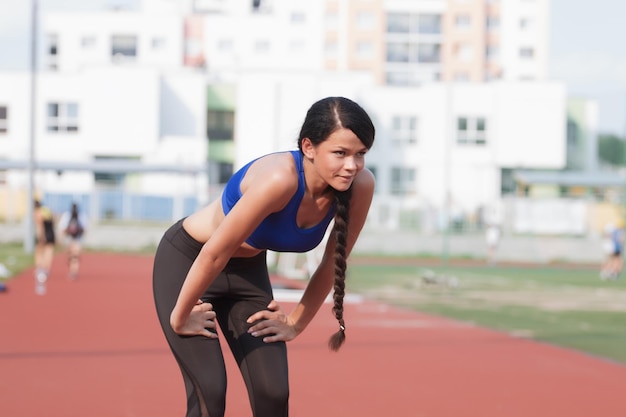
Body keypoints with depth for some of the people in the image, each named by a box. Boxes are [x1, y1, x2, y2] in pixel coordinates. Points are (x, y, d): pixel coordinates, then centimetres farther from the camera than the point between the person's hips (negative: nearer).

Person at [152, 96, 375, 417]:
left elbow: (334, 263, -3)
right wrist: (181, 316, -18)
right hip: (187, 262, -6)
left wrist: (296, 323, 2)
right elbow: (214, 254, -28)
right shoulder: (279, 178, -38)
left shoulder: (361, 186, -19)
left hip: (249, 270, 6)